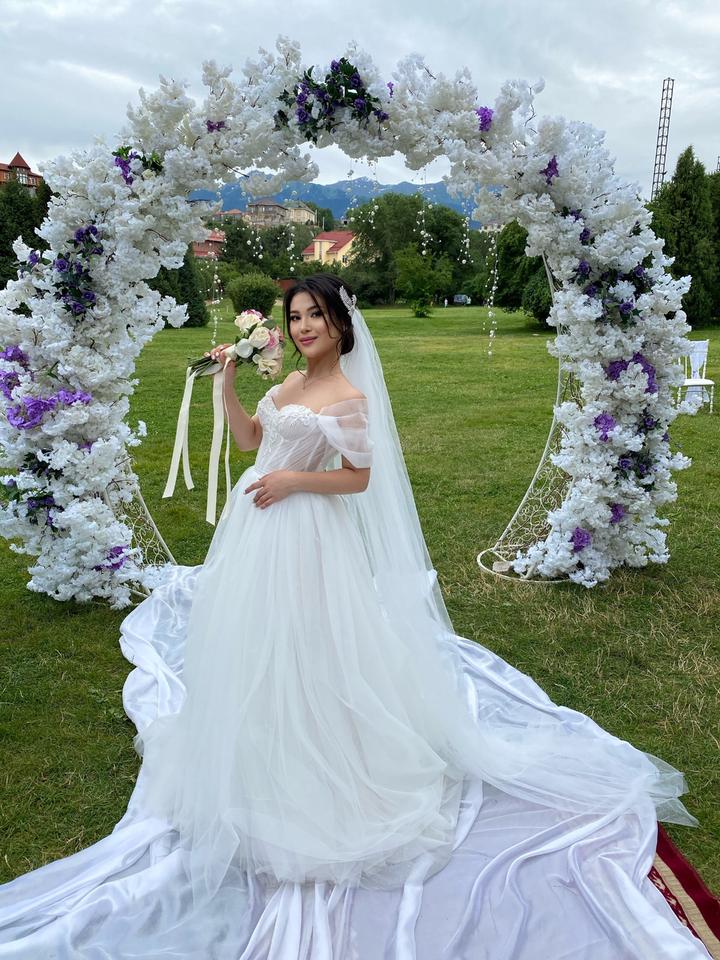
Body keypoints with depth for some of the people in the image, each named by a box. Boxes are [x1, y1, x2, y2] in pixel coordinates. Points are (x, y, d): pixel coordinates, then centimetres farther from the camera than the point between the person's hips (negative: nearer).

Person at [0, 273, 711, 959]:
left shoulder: (351, 397, -14)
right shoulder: (289, 383, 10)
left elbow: (359, 478, -14)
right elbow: (249, 439, 15)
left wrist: (293, 479, -19)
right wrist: (228, 385, 5)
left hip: (303, 530, -9)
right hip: (255, 524, 9)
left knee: (302, 643, 1)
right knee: (256, 636, 20)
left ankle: (319, 766, 21)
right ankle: (263, 748, 43)